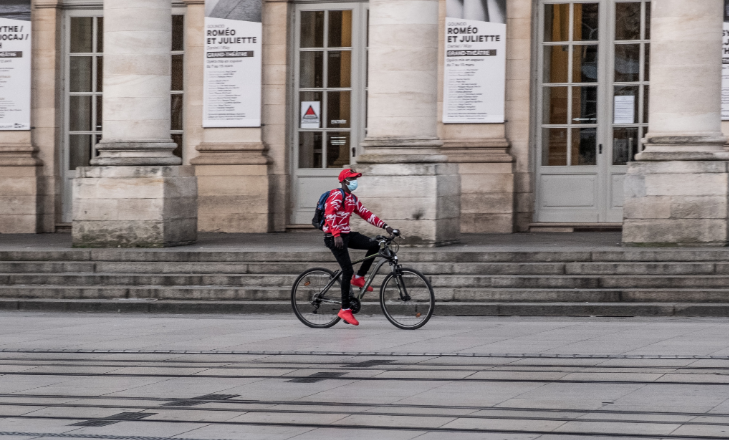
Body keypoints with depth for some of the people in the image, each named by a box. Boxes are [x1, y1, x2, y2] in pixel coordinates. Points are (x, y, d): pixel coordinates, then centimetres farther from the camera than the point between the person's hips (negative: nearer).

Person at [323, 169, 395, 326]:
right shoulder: (337, 195, -13)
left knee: (374, 245, -5)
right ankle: (345, 310, -8)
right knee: (348, 270, -13)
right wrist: (336, 235, -35)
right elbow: (330, 214, -25)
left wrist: (385, 226, 5)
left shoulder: (352, 199, 16)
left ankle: (359, 278, 7)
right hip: (334, 237, -9)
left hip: (346, 235, 9)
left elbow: (366, 214, 15)